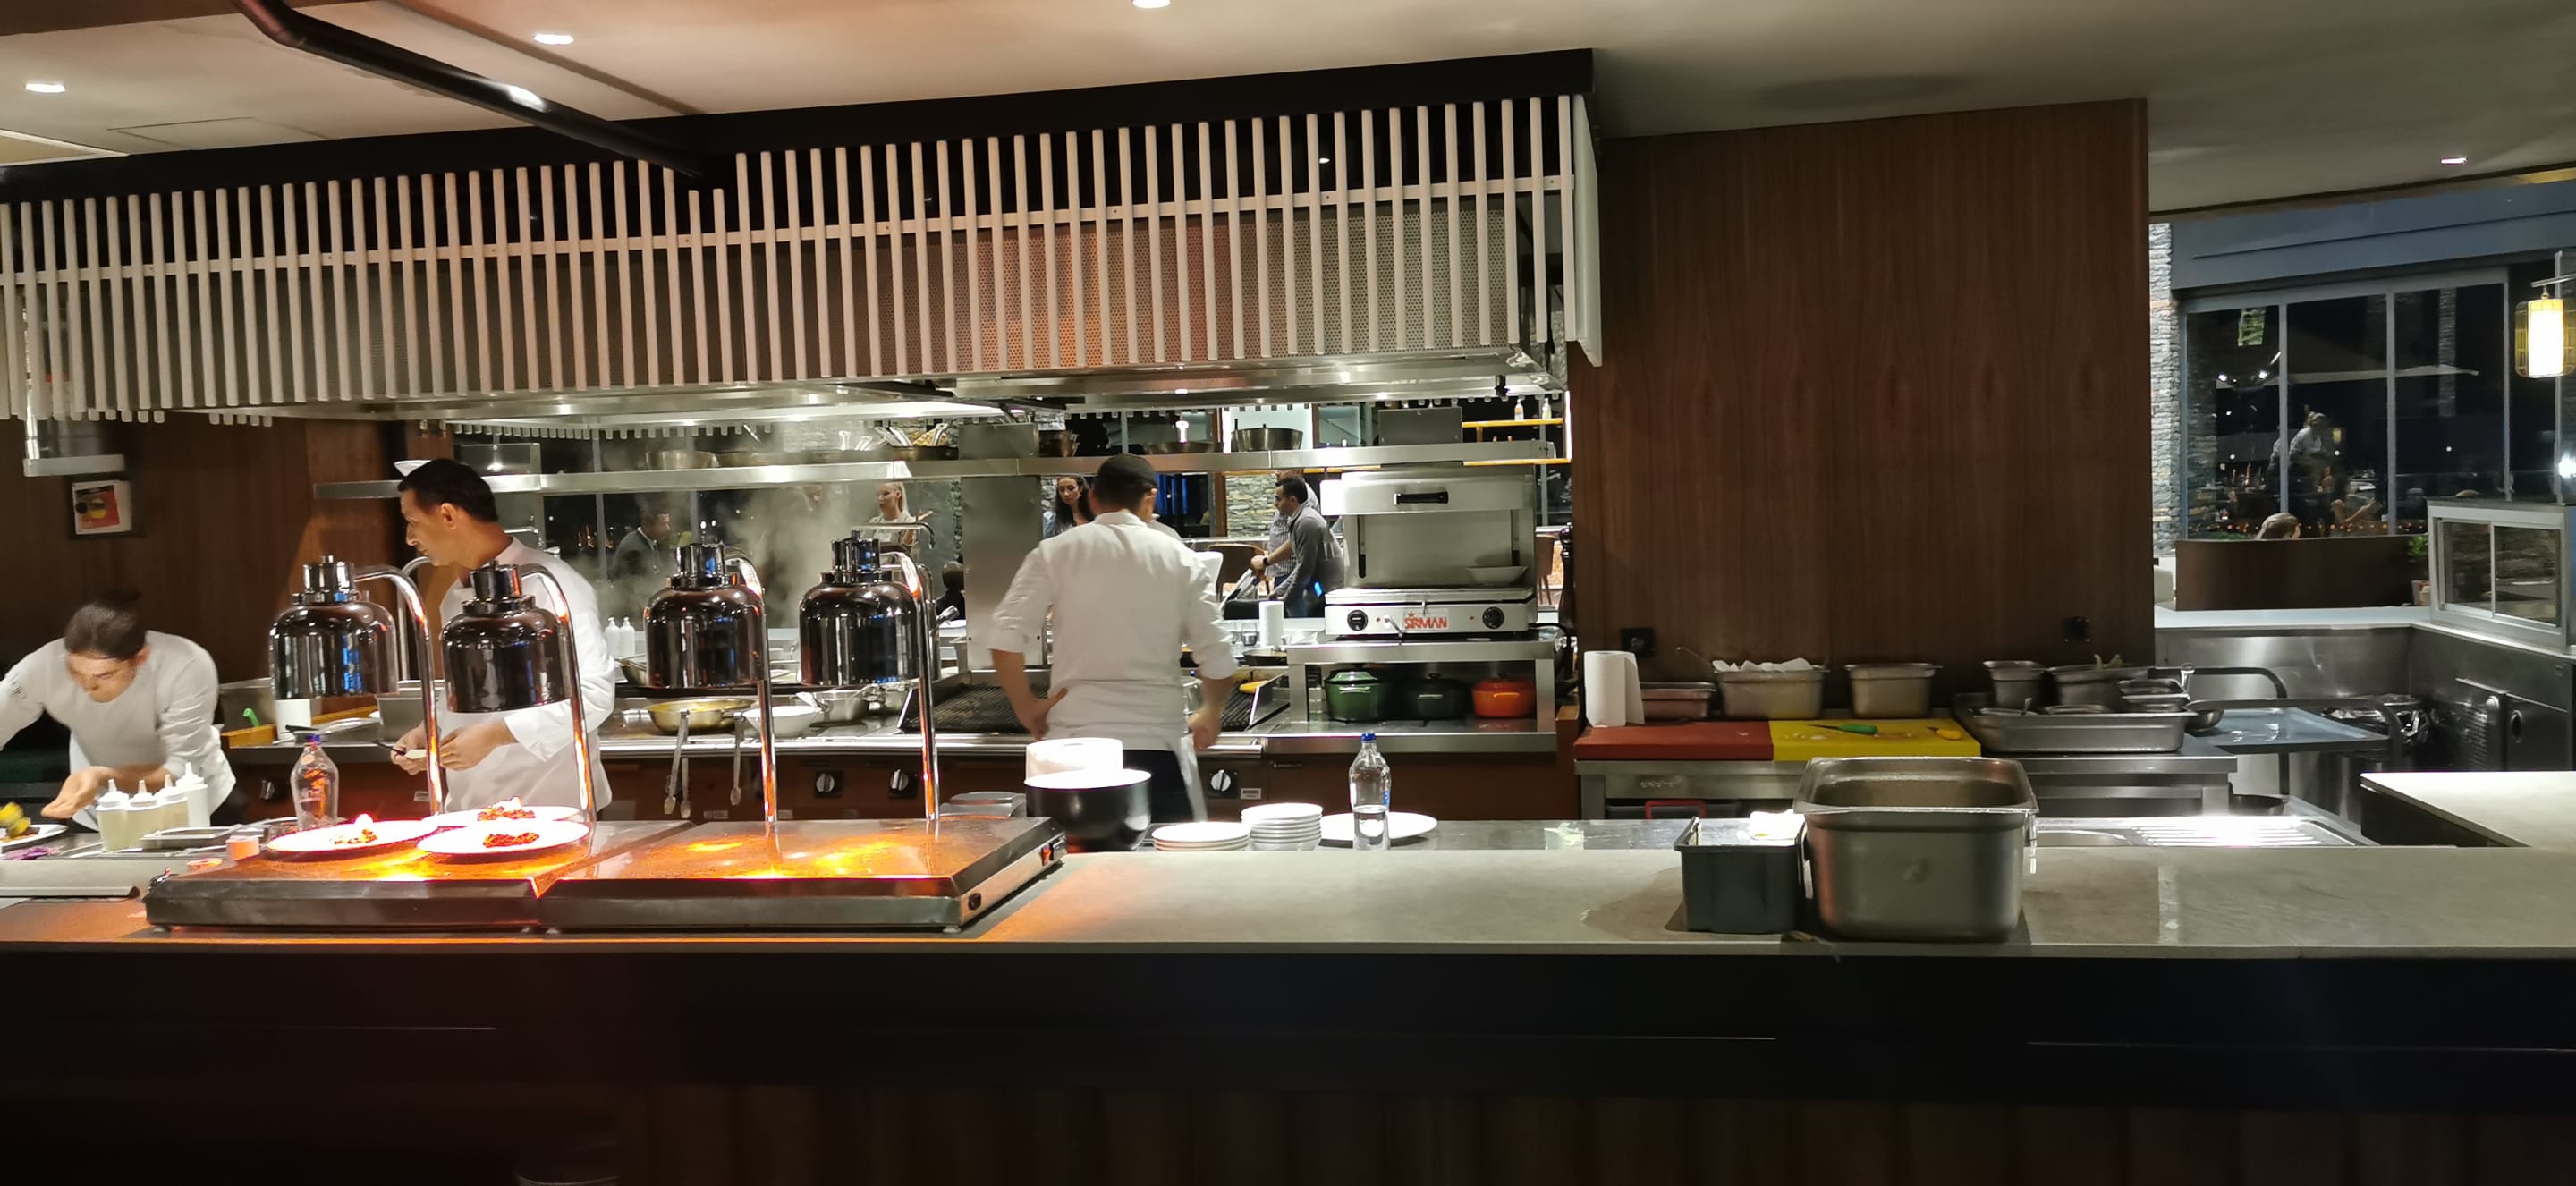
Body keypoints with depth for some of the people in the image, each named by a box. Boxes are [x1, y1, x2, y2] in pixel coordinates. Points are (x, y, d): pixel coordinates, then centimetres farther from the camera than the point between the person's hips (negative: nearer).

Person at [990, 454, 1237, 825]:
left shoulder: (1056, 553, 1)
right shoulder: (1179, 558, 3)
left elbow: (1006, 639, -8)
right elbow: (1218, 659, 1)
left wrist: (1025, 706, 7)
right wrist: (1211, 713, 18)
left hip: (1077, 739, 0)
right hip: (1157, 742, 0)